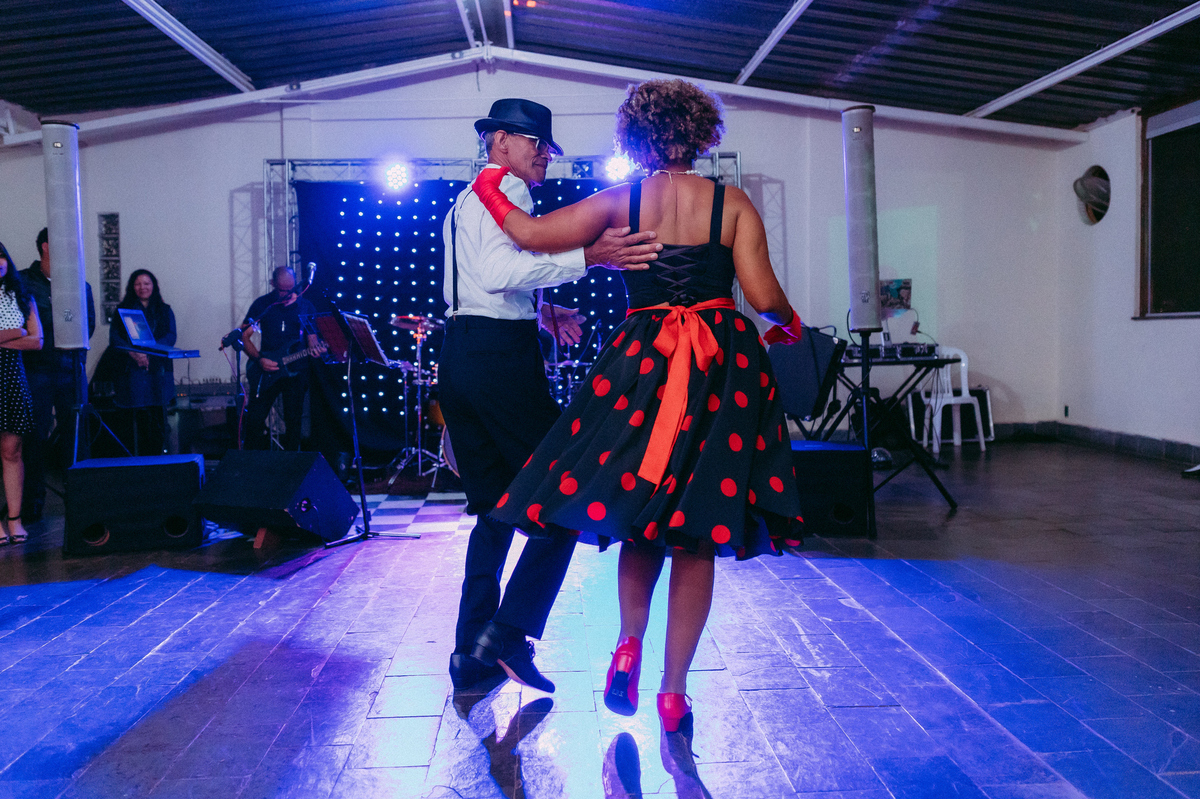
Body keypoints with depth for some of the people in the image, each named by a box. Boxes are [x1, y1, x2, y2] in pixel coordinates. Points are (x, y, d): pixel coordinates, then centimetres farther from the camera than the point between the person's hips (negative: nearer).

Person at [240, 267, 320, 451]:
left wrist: (314, 347, -15)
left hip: (296, 371, 1)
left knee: (293, 420, 3)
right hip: (267, 369, -1)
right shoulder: (262, 304, 3)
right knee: (255, 417, -7)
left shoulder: (305, 306, 6)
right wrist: (259, 359, -11)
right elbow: (244, 335, 3)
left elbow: (312, 336, 9)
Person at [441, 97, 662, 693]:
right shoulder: (507, 193, -5)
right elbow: (501, 269, -25)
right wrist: (586, 256, -33)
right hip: (501, 354, -10)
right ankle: (508, 630, -11)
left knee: (495, 507, 13)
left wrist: (538, 309, 25)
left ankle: (472, 654, 16)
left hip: (459, 351, 10)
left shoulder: (466, 201, 26)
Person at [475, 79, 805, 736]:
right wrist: (788, 323, 16)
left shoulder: (619, 203, 1)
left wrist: (489, 188, 21)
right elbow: (765, 296, -7)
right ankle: (674, 694, 10)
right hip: (722, 372, 0)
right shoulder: (733, 204, -1)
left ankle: (629, 645, 5)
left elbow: (530, 234, 1)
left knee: (640, 513, 20)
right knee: (697, 536, 5)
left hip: (639, 366, 1)